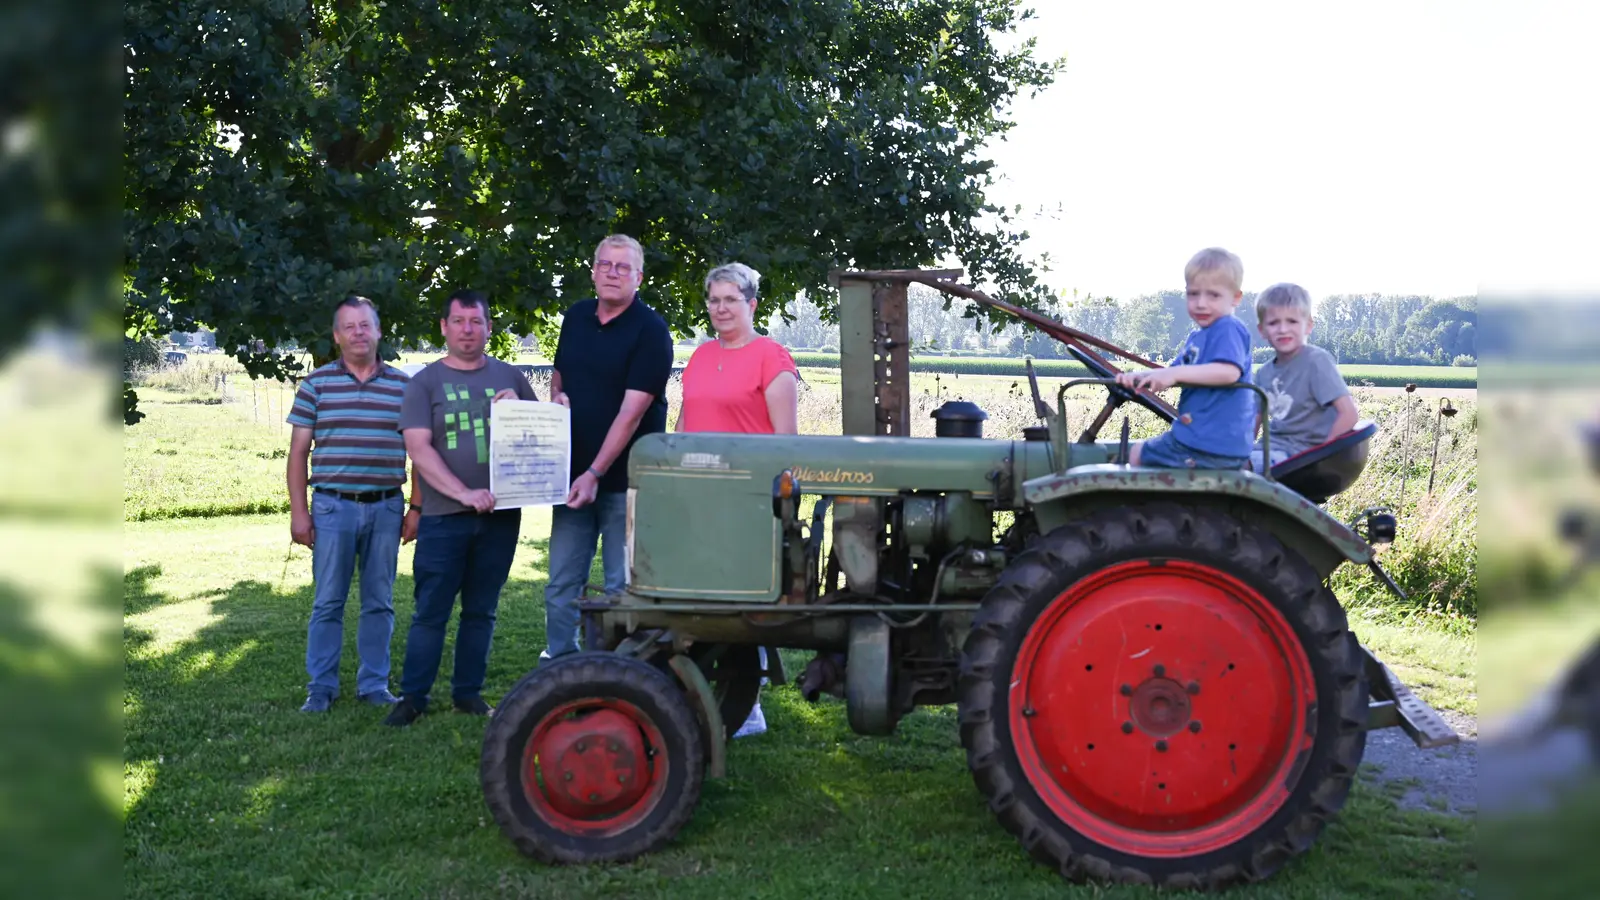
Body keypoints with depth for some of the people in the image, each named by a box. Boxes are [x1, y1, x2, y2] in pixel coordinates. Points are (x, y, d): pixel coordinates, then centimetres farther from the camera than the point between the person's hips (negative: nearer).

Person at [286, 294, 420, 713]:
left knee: (379, 602, 7)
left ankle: (374, 684, 17)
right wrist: (298, 513, -2)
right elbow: (298, 451, 3)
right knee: (327, 602, 2)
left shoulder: (403, 386, 7)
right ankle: (321, 687, 13)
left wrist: (416, 509, 3)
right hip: (333, 507, -1)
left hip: (386, 508, 1)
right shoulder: (316, 383, 4)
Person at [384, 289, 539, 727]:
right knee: (430, 612, -1)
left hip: (500, 515, 3)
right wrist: (465, 494, -18)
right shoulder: (425, 382, 3)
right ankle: (412, 696, 8)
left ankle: (469, 692, 19)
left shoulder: (509, 377, 11)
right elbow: (419, 449, -7)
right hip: (444, 518, -2)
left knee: (481, 611, 10)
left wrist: (518, 408, -6)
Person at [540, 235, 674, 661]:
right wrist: (557, 398, 0)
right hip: (573, 474, 6)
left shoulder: (650, 331, -10)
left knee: (623, 586, 2)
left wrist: (595, 474, -21)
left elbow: (632, 411, -17)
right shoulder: (575, 317, 10)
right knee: (561, 584, 9)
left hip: (624, 479, -6)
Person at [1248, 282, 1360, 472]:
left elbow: (1349, 414, -16)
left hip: (1303, 452, -7)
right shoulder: (1264, 372, 9)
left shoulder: (1316, 361, -11)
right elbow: (1252, 426, 15)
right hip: (1274, 448, 7)